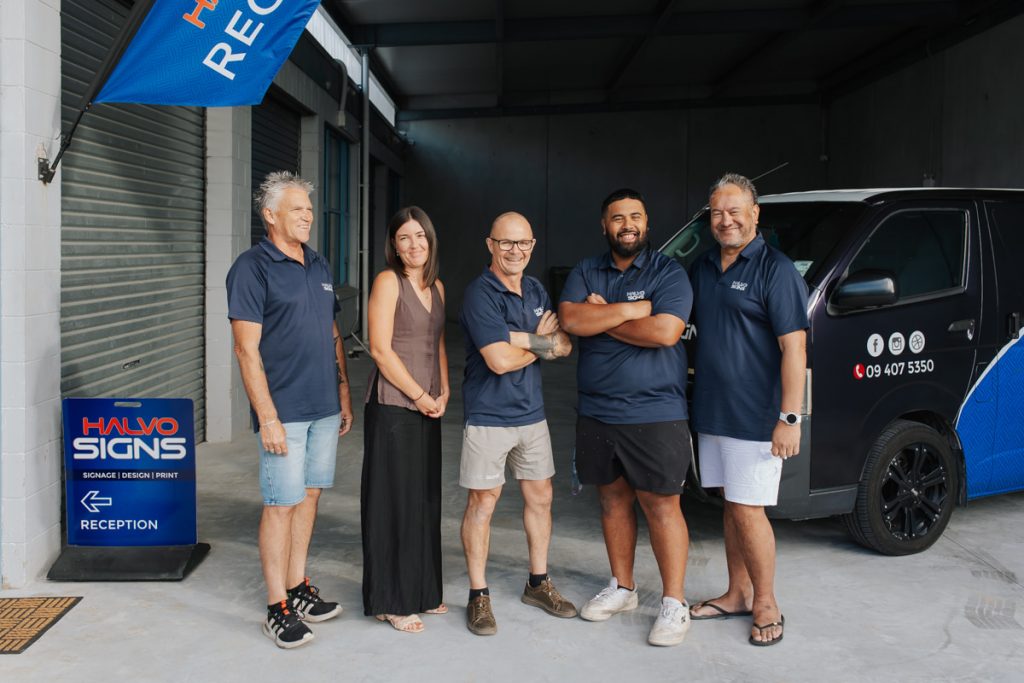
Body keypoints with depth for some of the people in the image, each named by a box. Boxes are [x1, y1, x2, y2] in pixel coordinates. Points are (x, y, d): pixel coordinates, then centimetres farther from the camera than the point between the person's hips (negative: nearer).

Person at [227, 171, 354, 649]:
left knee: (309, 495, 13)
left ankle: (298, 588, 27)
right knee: (281, 504, -1)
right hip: (284, 412, -7)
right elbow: (247, 348, -14)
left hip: (324, 408, 7)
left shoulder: (319, 267, 13)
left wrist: (344, 395, 15)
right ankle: (278, 609, 10)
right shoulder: (253, 268, -9)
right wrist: (267, 417, -18)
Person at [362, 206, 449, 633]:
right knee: (393, 499, 0)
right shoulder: (388, 281, -8)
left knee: (425, 498, 13)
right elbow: (381, 349, -14)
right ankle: (390, 601, 12)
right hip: (392, 406, -7)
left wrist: (443, 393, 4)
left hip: (428, 407, 7)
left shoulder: (436, 287, 13)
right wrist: (421, 396, -11)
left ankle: (421, 590, 26)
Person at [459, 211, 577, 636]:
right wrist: (543, 343, -6)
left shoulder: (536, 291, 9)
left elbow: (565, 346, 2)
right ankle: (479, 595, 14)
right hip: (488, 416, -7)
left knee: (540, 497, 13)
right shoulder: (480, 294, -14)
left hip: (531, 412, 7)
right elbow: (500, 360, -22)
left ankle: (538, 583, 29)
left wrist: (522, 338, -15)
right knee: (483, 502, 1)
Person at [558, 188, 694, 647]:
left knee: (660, 506, -2)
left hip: (654, 415, -5)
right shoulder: (585, 273, 9)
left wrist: (600, 317, -10)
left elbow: (665, 332, -19)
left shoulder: (668, 273, -4)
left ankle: (673, 603, 10)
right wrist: (630, 309, -14)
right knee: (613, 500, 15)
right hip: (596, 413, 5)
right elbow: (570, 320, -8)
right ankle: (622, 588, 30)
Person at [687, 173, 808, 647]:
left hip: (756, 417, -7)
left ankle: (766, 605, 14)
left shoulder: (775, 269, -10)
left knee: (748, 509, -2)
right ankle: (737, 594, 27)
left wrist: (790, 418, -20)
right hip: (711, 413, 7)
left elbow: (794, 346, -15)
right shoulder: (702, 267, 12)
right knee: (731, 506, 15)